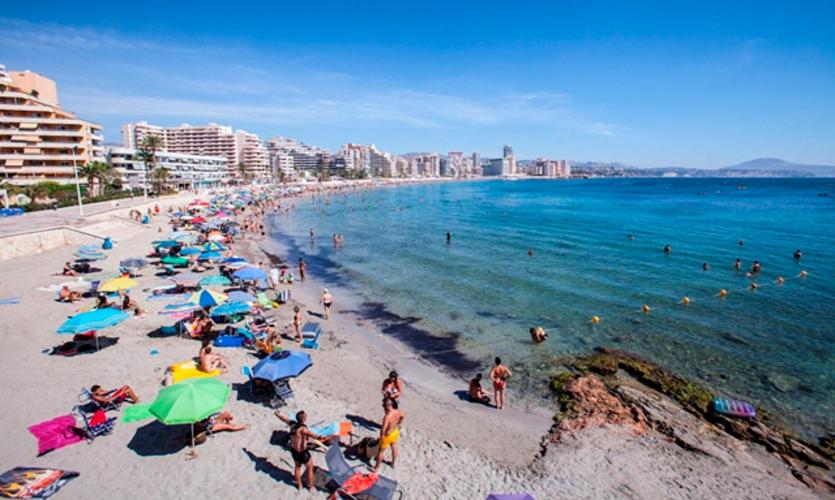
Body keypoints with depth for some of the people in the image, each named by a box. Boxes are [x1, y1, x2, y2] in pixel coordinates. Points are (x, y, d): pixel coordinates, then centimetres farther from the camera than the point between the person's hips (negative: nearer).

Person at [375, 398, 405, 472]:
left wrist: (381, 437, -16)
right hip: (395, 432, 6)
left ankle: (376, 468, 36)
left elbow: (383, 429, -36)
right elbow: (403, 417, 3)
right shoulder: (398, 412, -18)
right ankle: (393, 463, 51)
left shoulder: (387, 417, -40)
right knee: (394, 448, 29)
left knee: (380, 451, 17)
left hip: (387, 436, -6)